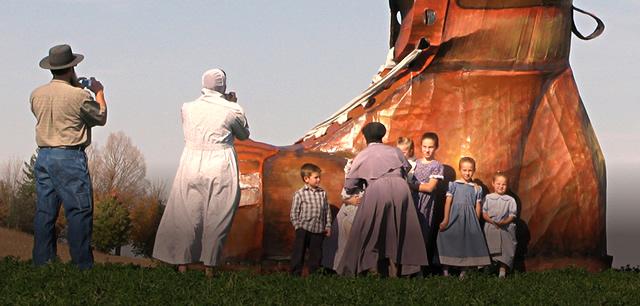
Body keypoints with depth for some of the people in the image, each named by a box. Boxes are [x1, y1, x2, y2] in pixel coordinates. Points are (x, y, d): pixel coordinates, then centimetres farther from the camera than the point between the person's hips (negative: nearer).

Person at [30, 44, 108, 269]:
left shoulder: (36, 95, 6)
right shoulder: (80, 96, -12)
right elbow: (101, 118, 3)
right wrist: (99, 93, 19)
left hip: (43, 157, 6)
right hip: (70, 157, -6)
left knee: (44, 211, 10)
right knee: (79, 210, -2)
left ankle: (42, 261, 13)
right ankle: (82, 264, -2)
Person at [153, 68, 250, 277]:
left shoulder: (187, 108, 2)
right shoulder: (232, 110, -5)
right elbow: (244, 135, 11)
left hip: (191, 166, 2)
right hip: (221, 168, -2)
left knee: (187, 215, 9)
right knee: (216, 217, 5)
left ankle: (182, 262, 10)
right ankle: (210, 265, 7)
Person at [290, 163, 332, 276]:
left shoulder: (323, 193, 6)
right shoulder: (299, 194, -6)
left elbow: (327, 211, 11)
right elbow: (294, 213, -3)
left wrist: (328, 226, 7)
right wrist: (298, 227, -7)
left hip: (318, 230, 4)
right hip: (304, 229, -4)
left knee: (316, 254, 10)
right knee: (299, 253, 0)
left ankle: (313, 273, 20)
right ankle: (295, 274, 7)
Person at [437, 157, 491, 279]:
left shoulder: (477, 189, 8)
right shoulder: (454, 185, 4)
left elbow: (478, 207, 10)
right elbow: (448, 202, 0)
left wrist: (476, 224, 8)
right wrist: (446, 220, -7)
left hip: (470, 219, 2)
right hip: (454, 217, -2)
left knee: (467, 244, 1)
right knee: (449, 242, -4)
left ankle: (463, 272, 8)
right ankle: (445, 271, 1)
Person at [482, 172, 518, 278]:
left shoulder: (510, 200, 2)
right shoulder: (488, 198, 5)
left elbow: (512, 216, -1)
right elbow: (484, 213, 2)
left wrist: (504, 222, -19)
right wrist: (491, 221, -15)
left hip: (506, 229, 0)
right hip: (490, 228, 0)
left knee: (505, 249, -5)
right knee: (490, 249, 1)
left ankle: (502, 270, 1)